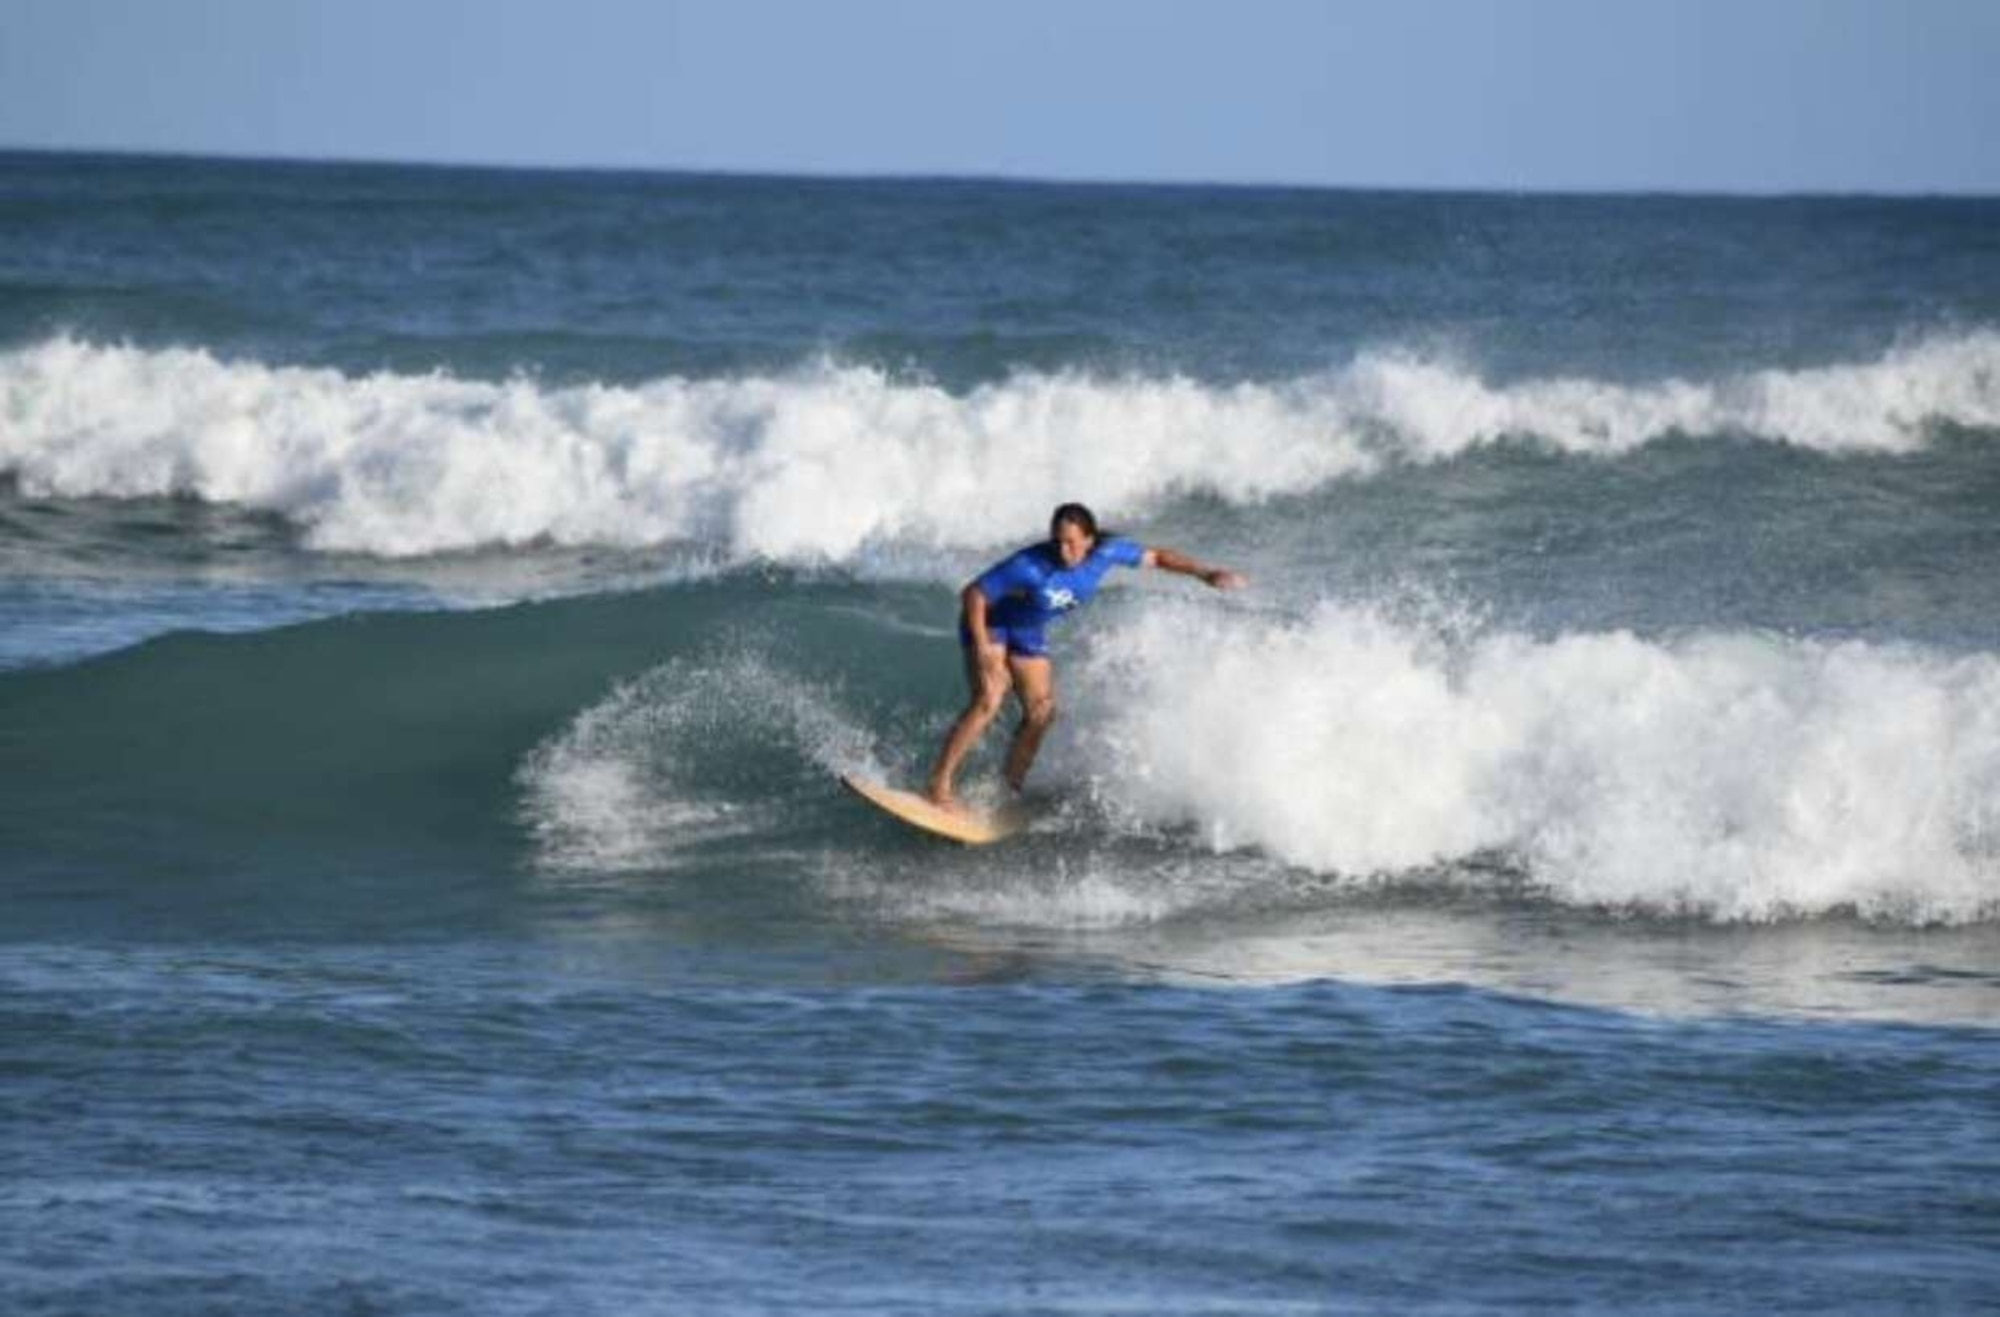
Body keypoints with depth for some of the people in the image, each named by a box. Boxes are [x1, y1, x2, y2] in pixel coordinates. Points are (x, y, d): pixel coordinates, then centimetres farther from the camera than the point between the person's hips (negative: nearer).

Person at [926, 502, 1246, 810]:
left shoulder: (1106, 552, -21)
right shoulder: (1030, 567, -37)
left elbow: (1156, 557, -4)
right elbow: (973, 595, -28)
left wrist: (1206, 573, -9)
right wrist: (982, 648, -34)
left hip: (1029, 633, 7)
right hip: (990, 624, -7)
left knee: (1041, 714, 1)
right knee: (989, 702, -23)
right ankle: (939, 786, -23)